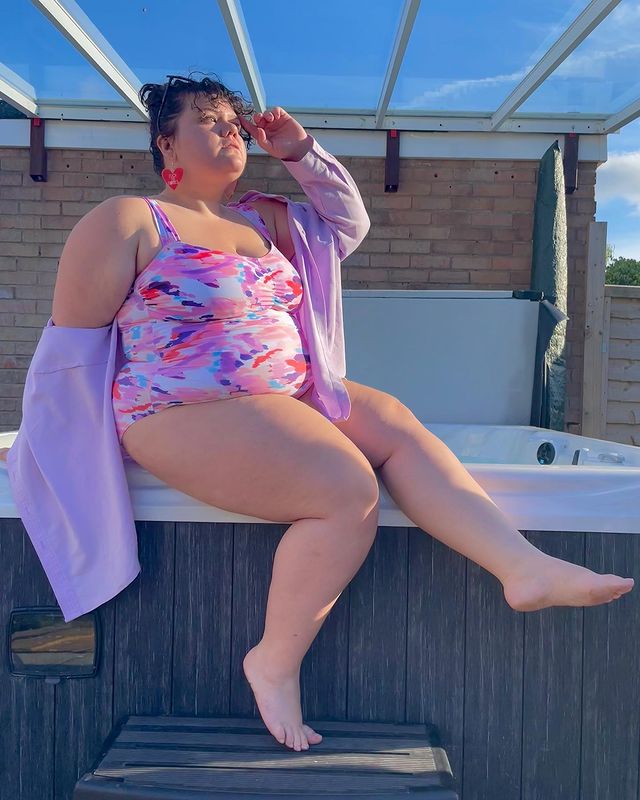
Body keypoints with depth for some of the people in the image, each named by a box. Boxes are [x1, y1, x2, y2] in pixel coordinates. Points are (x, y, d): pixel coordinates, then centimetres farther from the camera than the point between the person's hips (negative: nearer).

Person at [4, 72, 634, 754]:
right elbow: (73, 340, -1)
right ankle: (275, 664, -9)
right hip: (187, 413, -7)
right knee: (350, 491, -24)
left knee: (394, 424, -13)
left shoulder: (263, 218, 18)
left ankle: (525, 566, -19)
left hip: (288, 392, 8)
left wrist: (301, 154, 14)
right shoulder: (127, 221, -1)